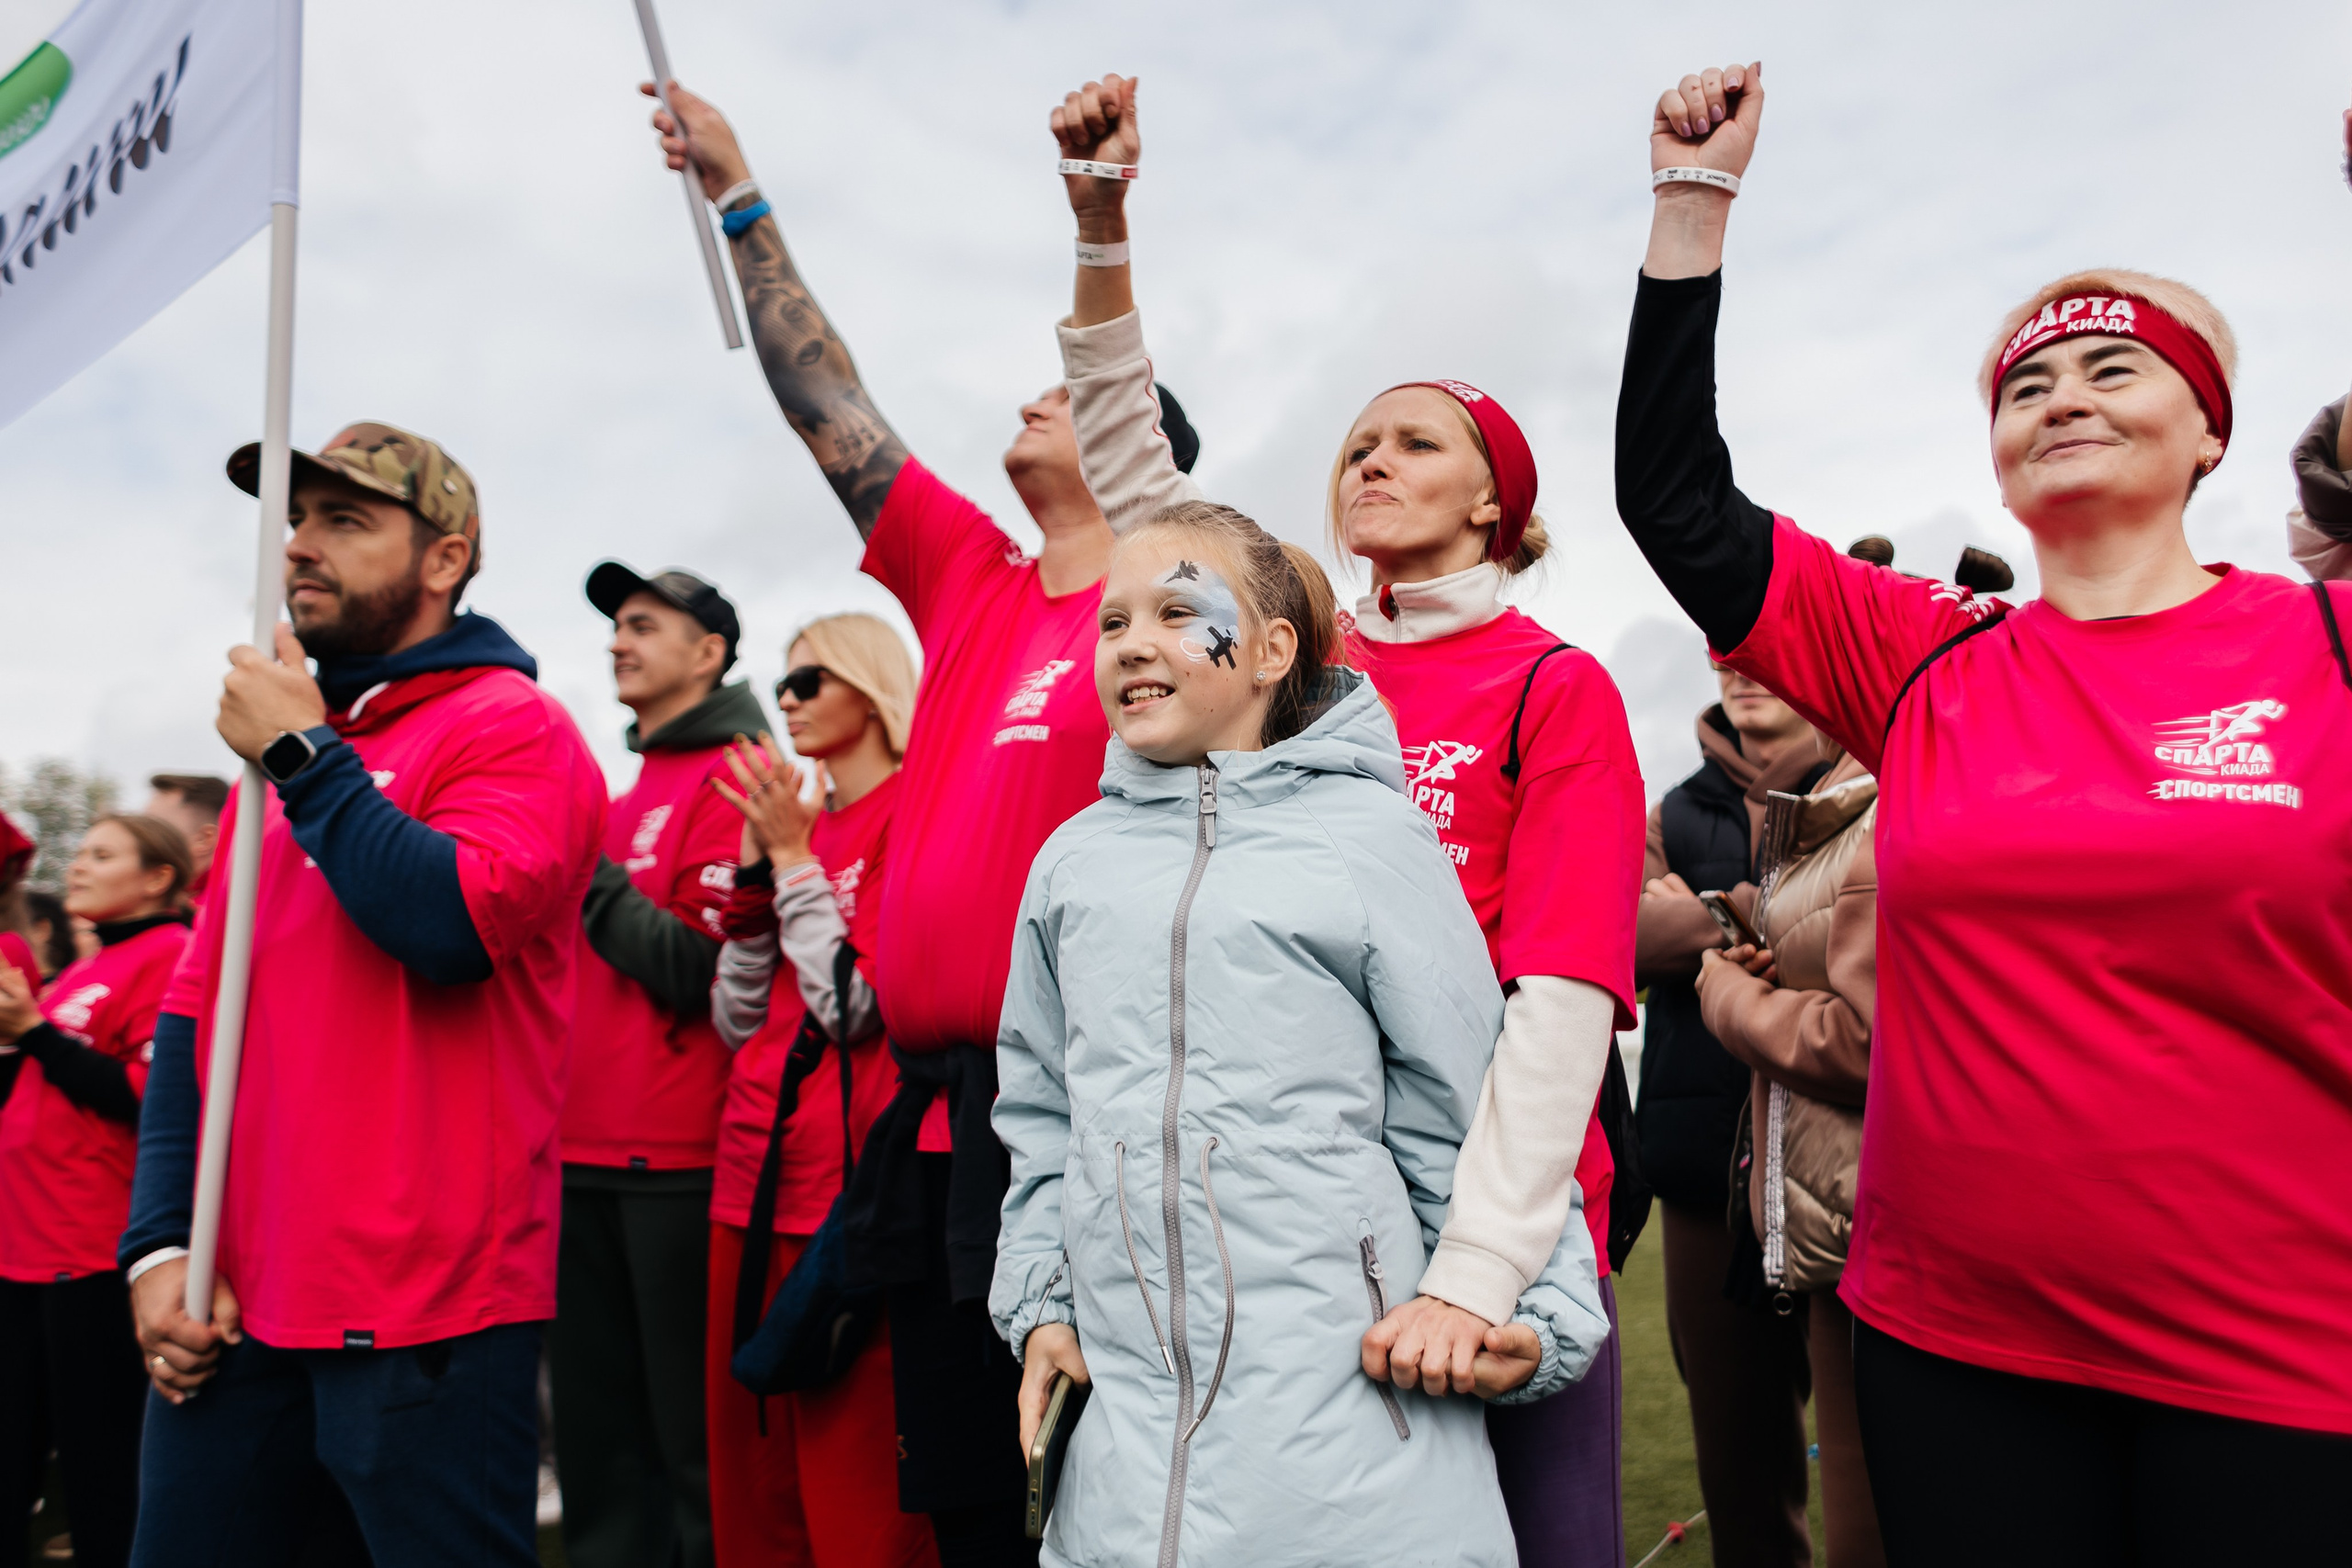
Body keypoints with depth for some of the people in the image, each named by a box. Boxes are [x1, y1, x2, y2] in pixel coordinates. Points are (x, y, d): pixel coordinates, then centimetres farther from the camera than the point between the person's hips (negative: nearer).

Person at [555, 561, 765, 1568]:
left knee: (697, 1436, 2)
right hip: (590, 1156, 8)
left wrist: (589, 876, -14)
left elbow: (703, 970, -16)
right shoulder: (626, 793, 18)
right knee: (600, 1434, 16)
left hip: (680, 1162, -8)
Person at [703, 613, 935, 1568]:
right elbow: (737, 1021, 11)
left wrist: (795, 857, -10)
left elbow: (857, 1006, -15)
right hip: (753, 1175, 8)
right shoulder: (795, 818, 14)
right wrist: (756, 864, 3)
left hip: (851, 1184, -8)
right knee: (750, 1484, 16)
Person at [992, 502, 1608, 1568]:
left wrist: (1537, 1313, -7)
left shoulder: (1373, 834, -1)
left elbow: (1467, 1109, 0)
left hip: (1348, 1397, -3)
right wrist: (1038, 1303, 9)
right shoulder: (1073, 858, 10)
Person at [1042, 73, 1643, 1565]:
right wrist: (1103, 222, -4)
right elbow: (1137, 481, 5)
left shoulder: (1558, 689, -5)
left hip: (1502, 1215, -4)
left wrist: (1474, 1271, -24)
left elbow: (1563, 997, -15)